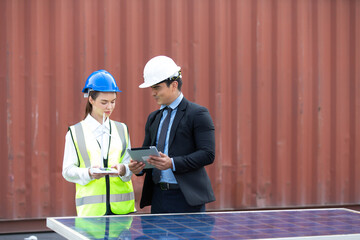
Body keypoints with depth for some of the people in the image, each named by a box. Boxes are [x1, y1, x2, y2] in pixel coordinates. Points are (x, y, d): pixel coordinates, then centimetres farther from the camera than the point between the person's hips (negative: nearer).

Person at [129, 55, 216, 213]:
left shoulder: (198, 114, -4)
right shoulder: (153, 118, 17)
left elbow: (208, 154, -12)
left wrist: (173, 163, -23)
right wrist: (137, 166, -3)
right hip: (158, 197, 6)